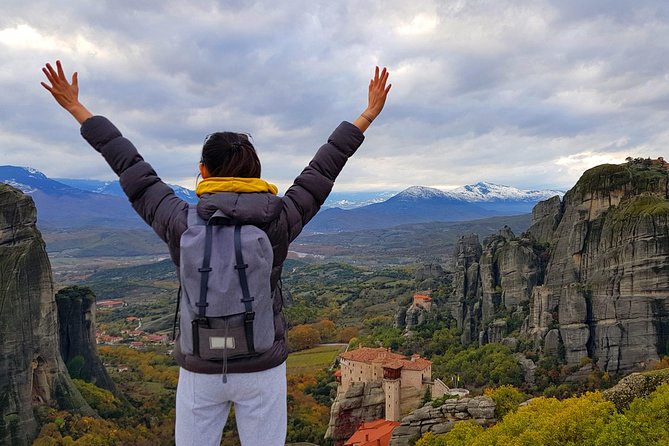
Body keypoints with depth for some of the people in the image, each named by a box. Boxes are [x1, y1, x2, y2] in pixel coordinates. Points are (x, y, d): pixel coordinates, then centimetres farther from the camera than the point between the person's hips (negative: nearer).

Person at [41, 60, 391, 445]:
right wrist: (370, 114, 12)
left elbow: (130, 167, 0)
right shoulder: (279, 221, -11)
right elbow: (324, 169, -1)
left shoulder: (182, 224, -11)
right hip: (263, 369, 0)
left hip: (200, 370, 1)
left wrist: (76, 107, 13)